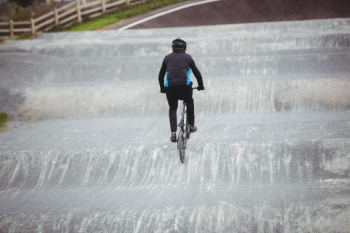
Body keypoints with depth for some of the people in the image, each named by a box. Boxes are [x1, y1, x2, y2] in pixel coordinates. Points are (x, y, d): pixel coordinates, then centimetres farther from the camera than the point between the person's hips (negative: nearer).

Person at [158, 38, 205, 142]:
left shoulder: (167, 58, 18)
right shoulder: (187, 57, 15)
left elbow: (161, 75, 22)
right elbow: (196, 72, 18)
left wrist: (162, 88, 36)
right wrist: (201, 85, 31)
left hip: (170, 86, 1)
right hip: (185, 85, -1)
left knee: (172, 108, 16)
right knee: (190, 103, 27)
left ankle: (173, 133, 2)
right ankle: (191, 125, 27)